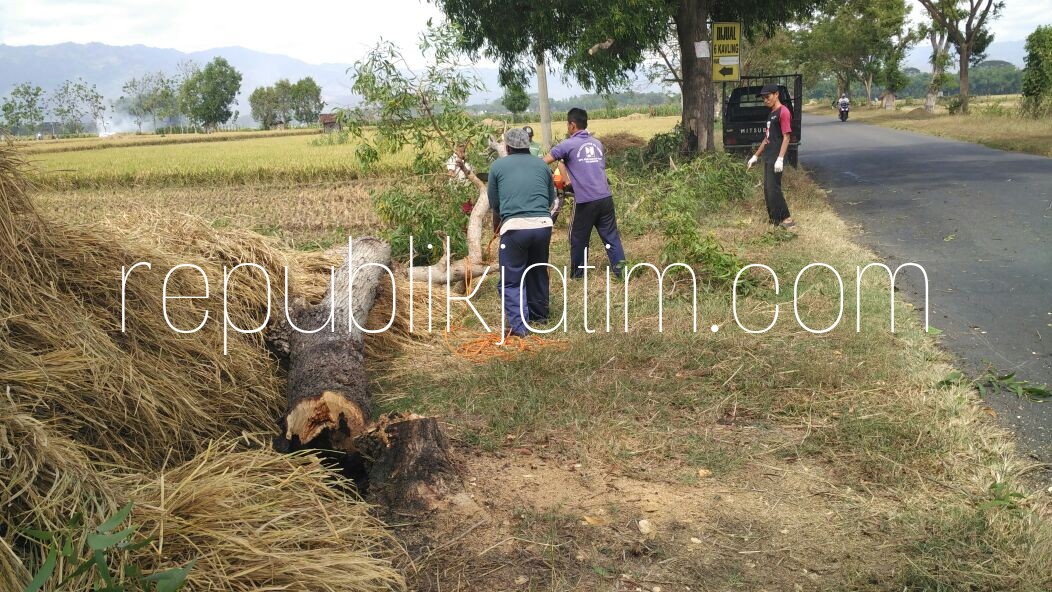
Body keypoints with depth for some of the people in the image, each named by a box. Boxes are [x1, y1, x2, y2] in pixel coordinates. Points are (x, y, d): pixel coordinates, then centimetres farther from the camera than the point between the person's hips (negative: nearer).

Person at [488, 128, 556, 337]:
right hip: (543, 225, 3)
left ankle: (518, 325, -4)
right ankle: (539, 315, 37)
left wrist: (496, 228, 31)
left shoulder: (498, 166, 8)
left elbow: (494, 204, 14)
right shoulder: (542, 165, 13)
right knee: (538, 272, 22)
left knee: (512, 280, 6)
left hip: (514, 227, -3)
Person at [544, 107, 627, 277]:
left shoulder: (568, 145, -4)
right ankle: (621, 270, 9)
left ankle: (577, 274, 22)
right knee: (611, 236, 10)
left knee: (578, 239, 12)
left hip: (585, 201, -4)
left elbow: (544, 162, -2)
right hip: (605, 198, 4)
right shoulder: (597, 143, 13)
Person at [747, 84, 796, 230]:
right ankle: (774, 220, 16)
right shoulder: (771, 114, 17)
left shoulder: (783, 112, -11)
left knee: (773, 189, -10)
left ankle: (787, 220, -4)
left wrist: (780, 159, -23)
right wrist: (756, 156, 23)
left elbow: (786, 137, -17)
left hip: (776, 158, -9)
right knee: (767, 190, 10)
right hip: (768, 158, 9)